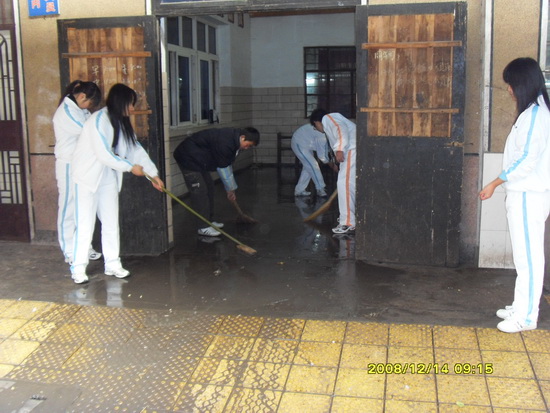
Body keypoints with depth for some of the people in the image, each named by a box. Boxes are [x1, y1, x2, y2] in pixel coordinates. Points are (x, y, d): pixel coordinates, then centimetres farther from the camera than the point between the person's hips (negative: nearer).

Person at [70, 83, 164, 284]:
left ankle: (112, 264, 17)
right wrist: (131, 167, -15)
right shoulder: (99, 120, -19)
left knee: (111, 222, 9)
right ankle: (78, 268, 5)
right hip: (88, 177, -8)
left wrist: (153, 173, 4)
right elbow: (104, 154, -24)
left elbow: (136, 149, 8)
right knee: (85, 224, -4)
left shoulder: (122, 123, 7)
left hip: (109, 178, 8)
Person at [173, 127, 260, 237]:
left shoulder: (233, 138, 2)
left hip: (199, 160, 11)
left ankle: (209, 221, 22)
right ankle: (203, 227, -6)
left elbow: (227, 165, 11)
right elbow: (223, 168, -21)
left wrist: (231, 189, 13)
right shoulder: (225, 143, -30)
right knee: (200, 191, -11)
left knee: (209, 187, 13)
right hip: (188, 158, -11)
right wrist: (230, 189, -7)